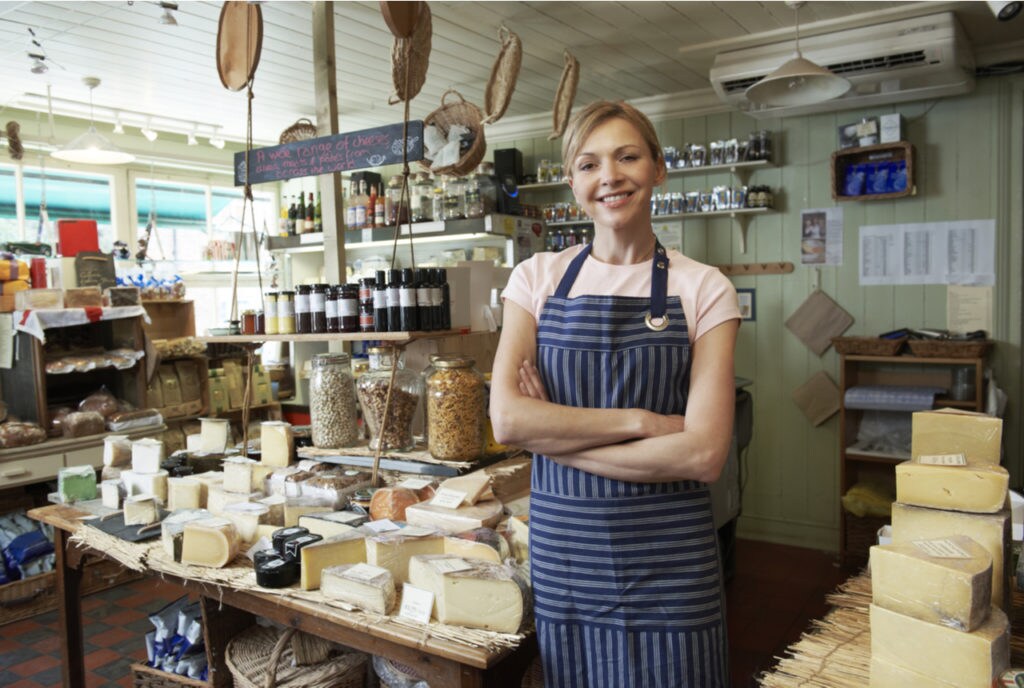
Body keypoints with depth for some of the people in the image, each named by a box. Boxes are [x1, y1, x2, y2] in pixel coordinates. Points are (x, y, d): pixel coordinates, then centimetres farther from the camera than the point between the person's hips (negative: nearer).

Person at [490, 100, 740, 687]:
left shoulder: (704, 288, -5)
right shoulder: (538, 278, 1)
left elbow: (703, 453, -14)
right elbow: (508, 418, -10)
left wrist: (554, 432, -13)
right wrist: (641, 420, -15)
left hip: (666, 551, -1)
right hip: (563, 542, 2)